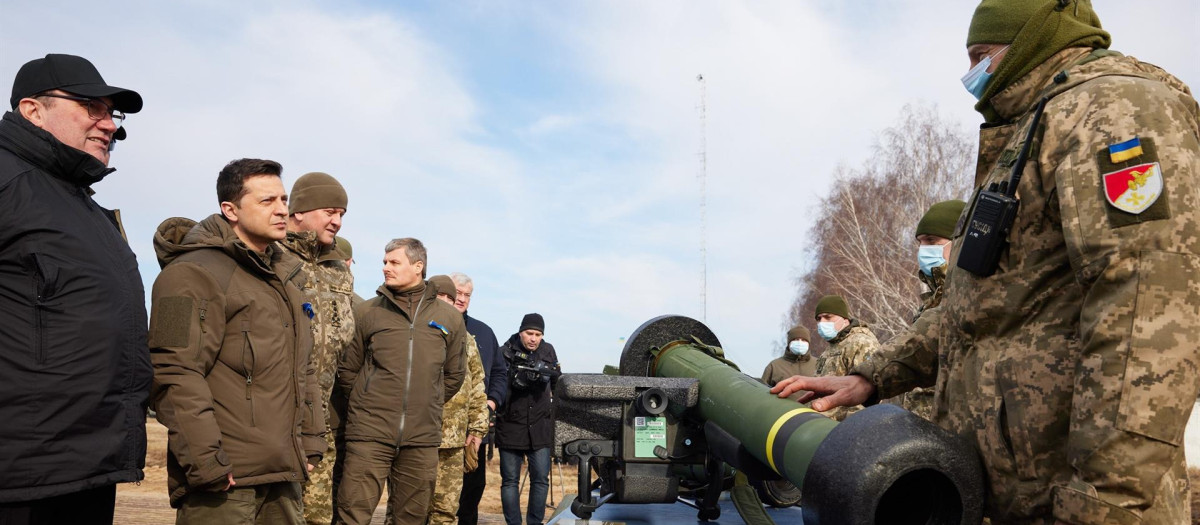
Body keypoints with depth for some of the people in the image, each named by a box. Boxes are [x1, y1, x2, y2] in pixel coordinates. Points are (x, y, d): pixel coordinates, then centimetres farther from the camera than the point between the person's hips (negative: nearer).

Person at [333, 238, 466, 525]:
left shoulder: (450, 318, 7)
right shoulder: (366, 312, 4)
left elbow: (454, 375, 15)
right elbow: (347, 370, 9)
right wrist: (367, 407, 9)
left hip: (422, 438, 2)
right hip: (370, 434, -1)